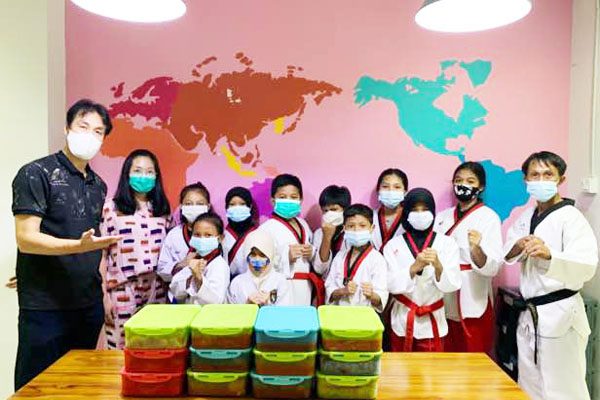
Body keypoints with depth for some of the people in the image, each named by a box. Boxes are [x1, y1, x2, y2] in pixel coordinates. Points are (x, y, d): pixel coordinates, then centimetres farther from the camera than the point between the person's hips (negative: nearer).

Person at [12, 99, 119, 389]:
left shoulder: (99, 185, 11)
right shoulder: (36, 174, -9)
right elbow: (26, 239, -16)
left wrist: (102, 294, 11)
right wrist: (79, 246, -30)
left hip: (89, 305, 6)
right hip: (45, 307, -6)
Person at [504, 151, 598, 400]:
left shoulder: (571, 218, -13)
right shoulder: (526, 217, 10)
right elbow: (507, 255, 8)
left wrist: (549, 255, -43)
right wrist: (518, 246, -14)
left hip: (560, 314, -7)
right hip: (529, 314, 7)